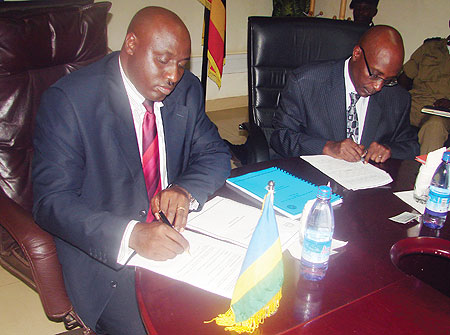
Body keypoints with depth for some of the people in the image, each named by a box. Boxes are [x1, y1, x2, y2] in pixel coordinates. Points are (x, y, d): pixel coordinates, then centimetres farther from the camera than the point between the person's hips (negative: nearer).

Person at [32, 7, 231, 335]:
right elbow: (52, 200, -18)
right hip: (105, 252, -4)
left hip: (174, 231, 5)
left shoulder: (187, 89, 2)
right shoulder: (68, 99, -15)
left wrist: (185, 190, -17)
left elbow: (216, 154, 7)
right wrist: (131, 235, -34)